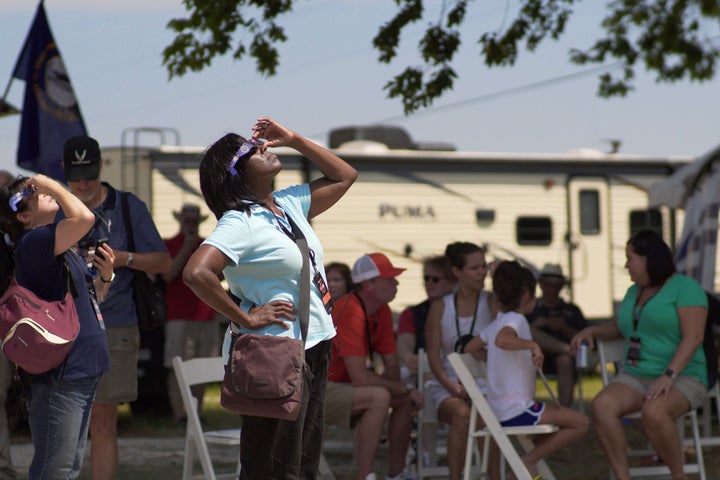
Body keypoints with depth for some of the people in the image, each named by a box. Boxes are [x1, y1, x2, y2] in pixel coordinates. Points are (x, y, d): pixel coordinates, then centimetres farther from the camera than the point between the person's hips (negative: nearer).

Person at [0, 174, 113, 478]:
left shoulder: (61, 248, 18)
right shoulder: (33, 243, -13)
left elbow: (85, 300, 26)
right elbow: (83, 218, -29)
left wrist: (105, 277, 7)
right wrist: (52, 183, -14)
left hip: (81, 372, 10)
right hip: (58, 376, -10)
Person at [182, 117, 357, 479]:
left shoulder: (289, 204, 10)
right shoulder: (239, 222, -15)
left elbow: (344, 177, 22)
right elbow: (196, 273, -29)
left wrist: (293, 140, 11)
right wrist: (247, 318, -20)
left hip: (314, 348, 9)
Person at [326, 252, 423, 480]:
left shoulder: (382, 313, 4)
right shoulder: (351, 313, -25)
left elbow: (392, 365, 11)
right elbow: (360, 378, -27)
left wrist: (405, 390, -12)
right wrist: (405, 388, -15)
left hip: (341, 385, 10)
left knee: (406, 399, 6)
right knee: (378, 397, -29)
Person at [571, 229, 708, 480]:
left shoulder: (685, 287, -5)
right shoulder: (634, 292, 19)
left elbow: (694, 337, -15)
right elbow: (617, 328, 35)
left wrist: (668, 376, -26)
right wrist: (591, 331, 13)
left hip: (683, 378, -6)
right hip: (636, 377, 6)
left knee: (653, 412, -39)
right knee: (602, 405, -27)